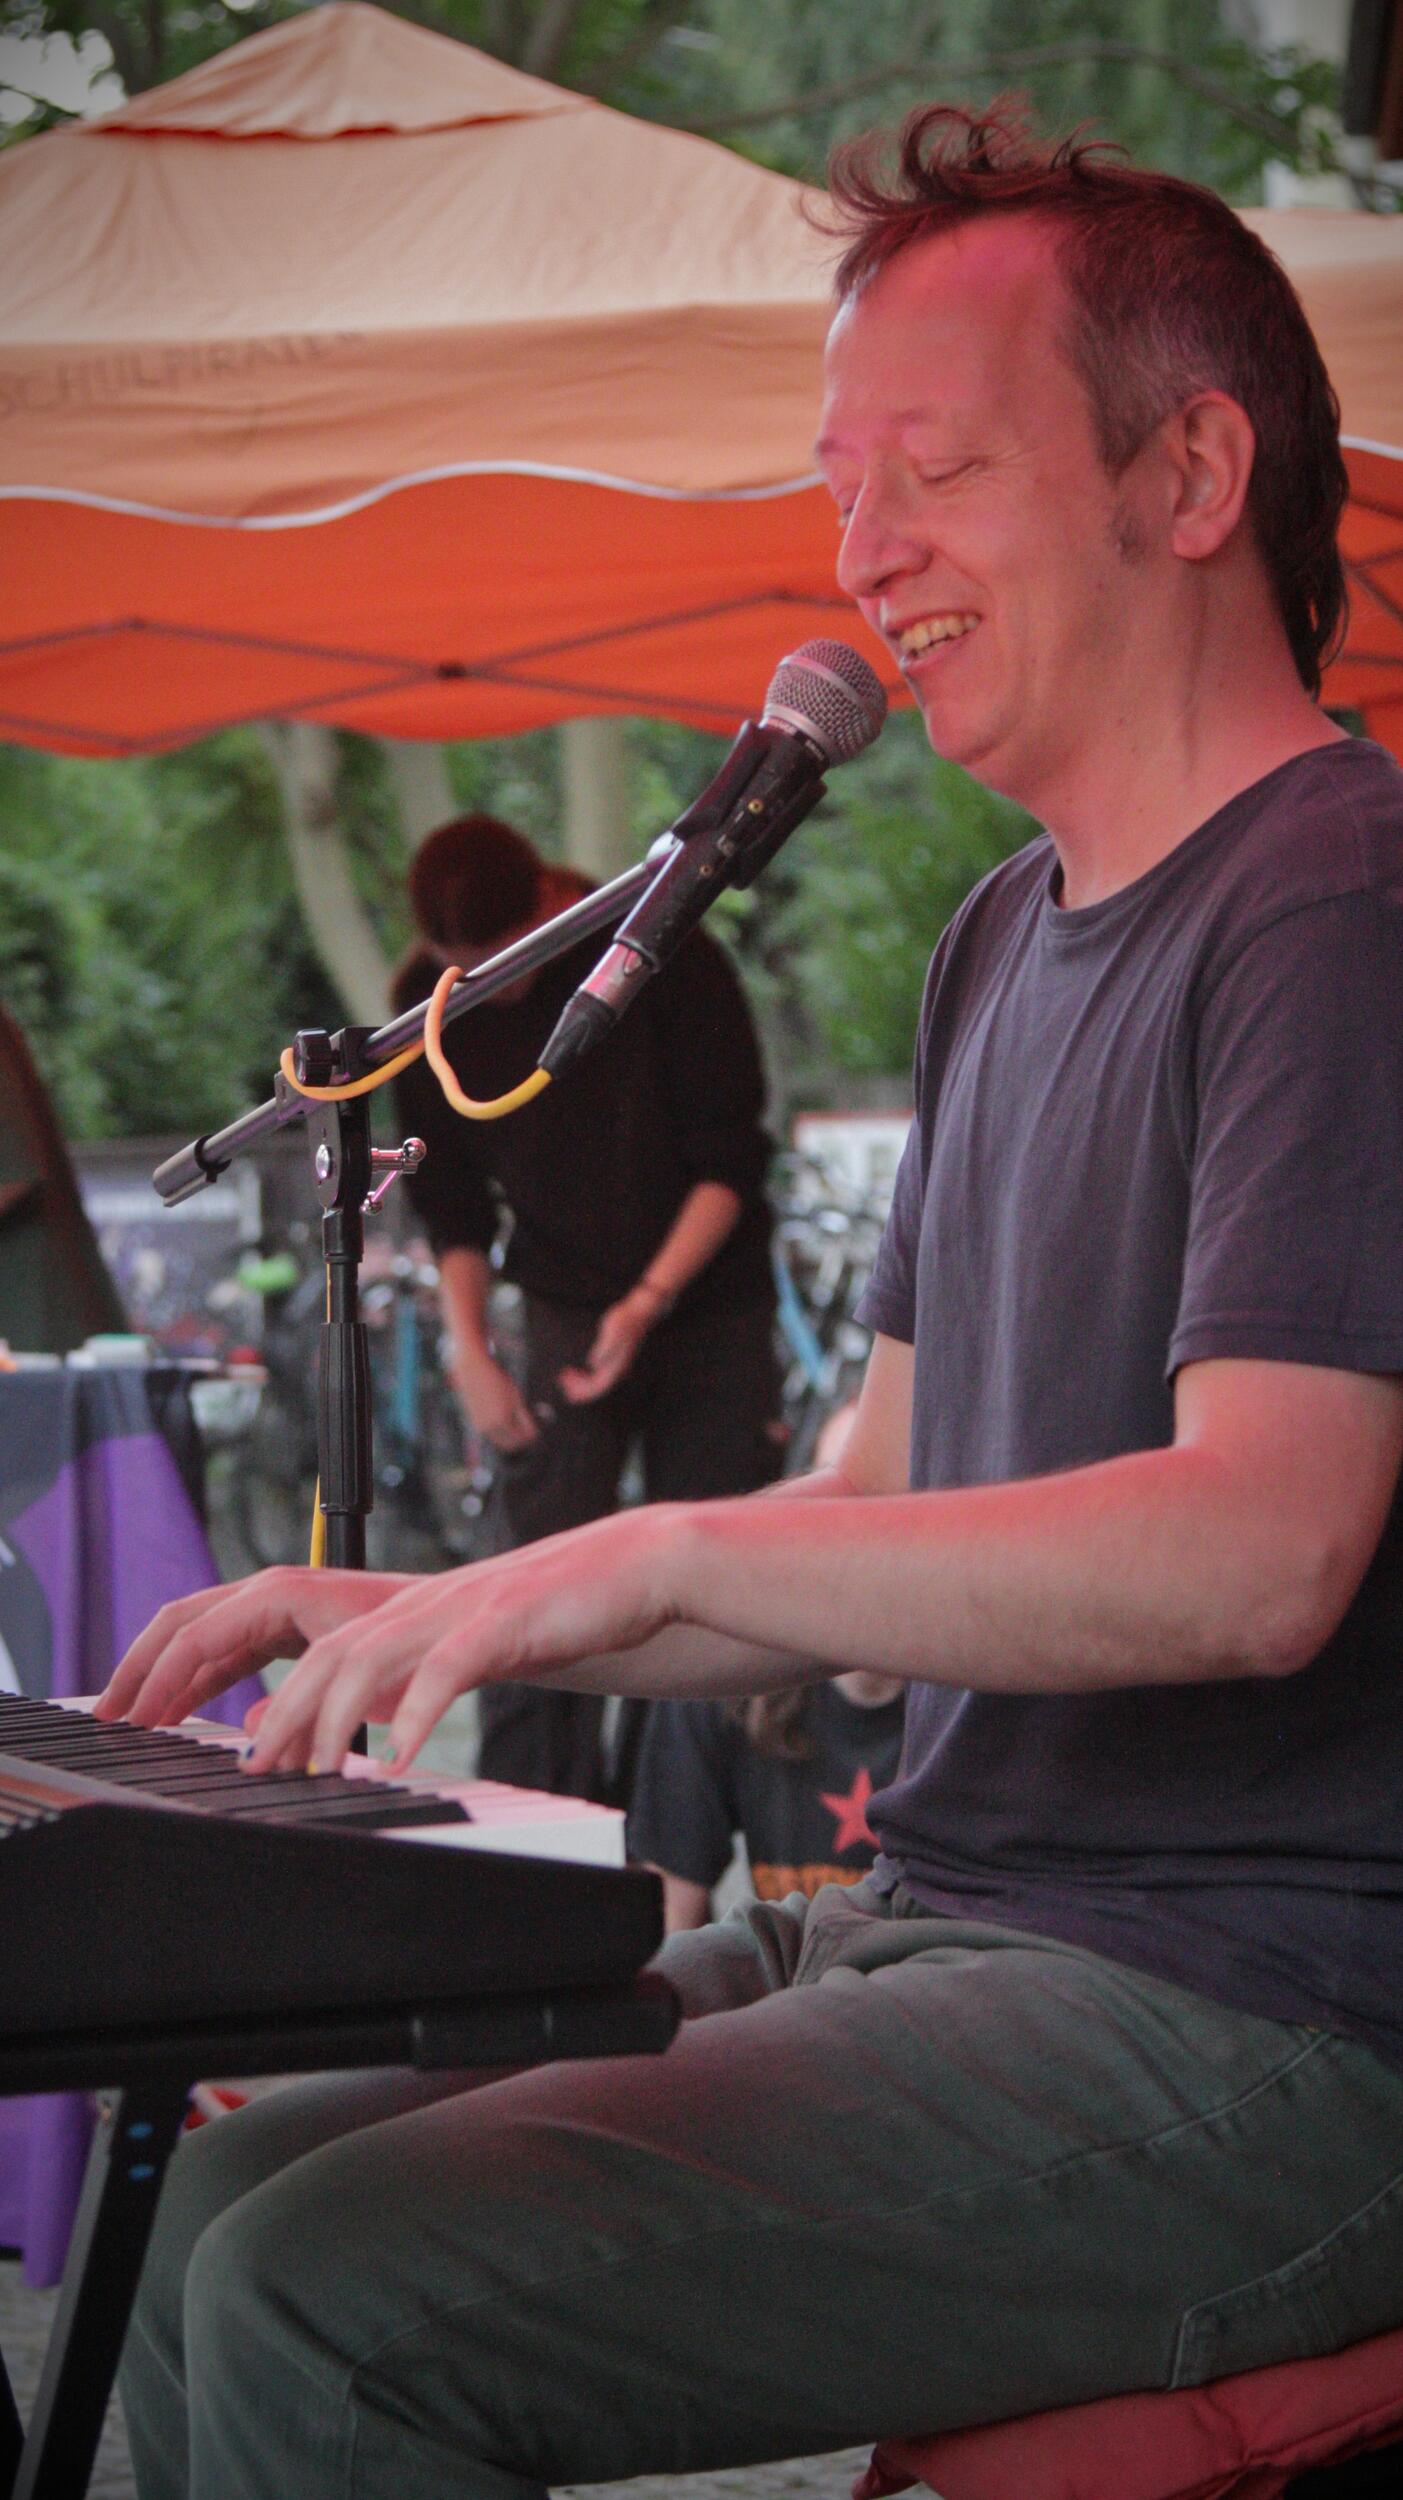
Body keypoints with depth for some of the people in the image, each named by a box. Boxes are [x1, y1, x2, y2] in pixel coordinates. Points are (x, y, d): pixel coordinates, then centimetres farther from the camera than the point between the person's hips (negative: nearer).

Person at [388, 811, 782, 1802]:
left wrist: (650, 1301, -19)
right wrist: (470, 1349, -3)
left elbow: (731, 1159, -10)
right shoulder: (431, 1002, -6)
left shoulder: (670, 958, -15)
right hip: (567, 1309, 2)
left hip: (707, 1301, -2)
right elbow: (449, 1198, 6)